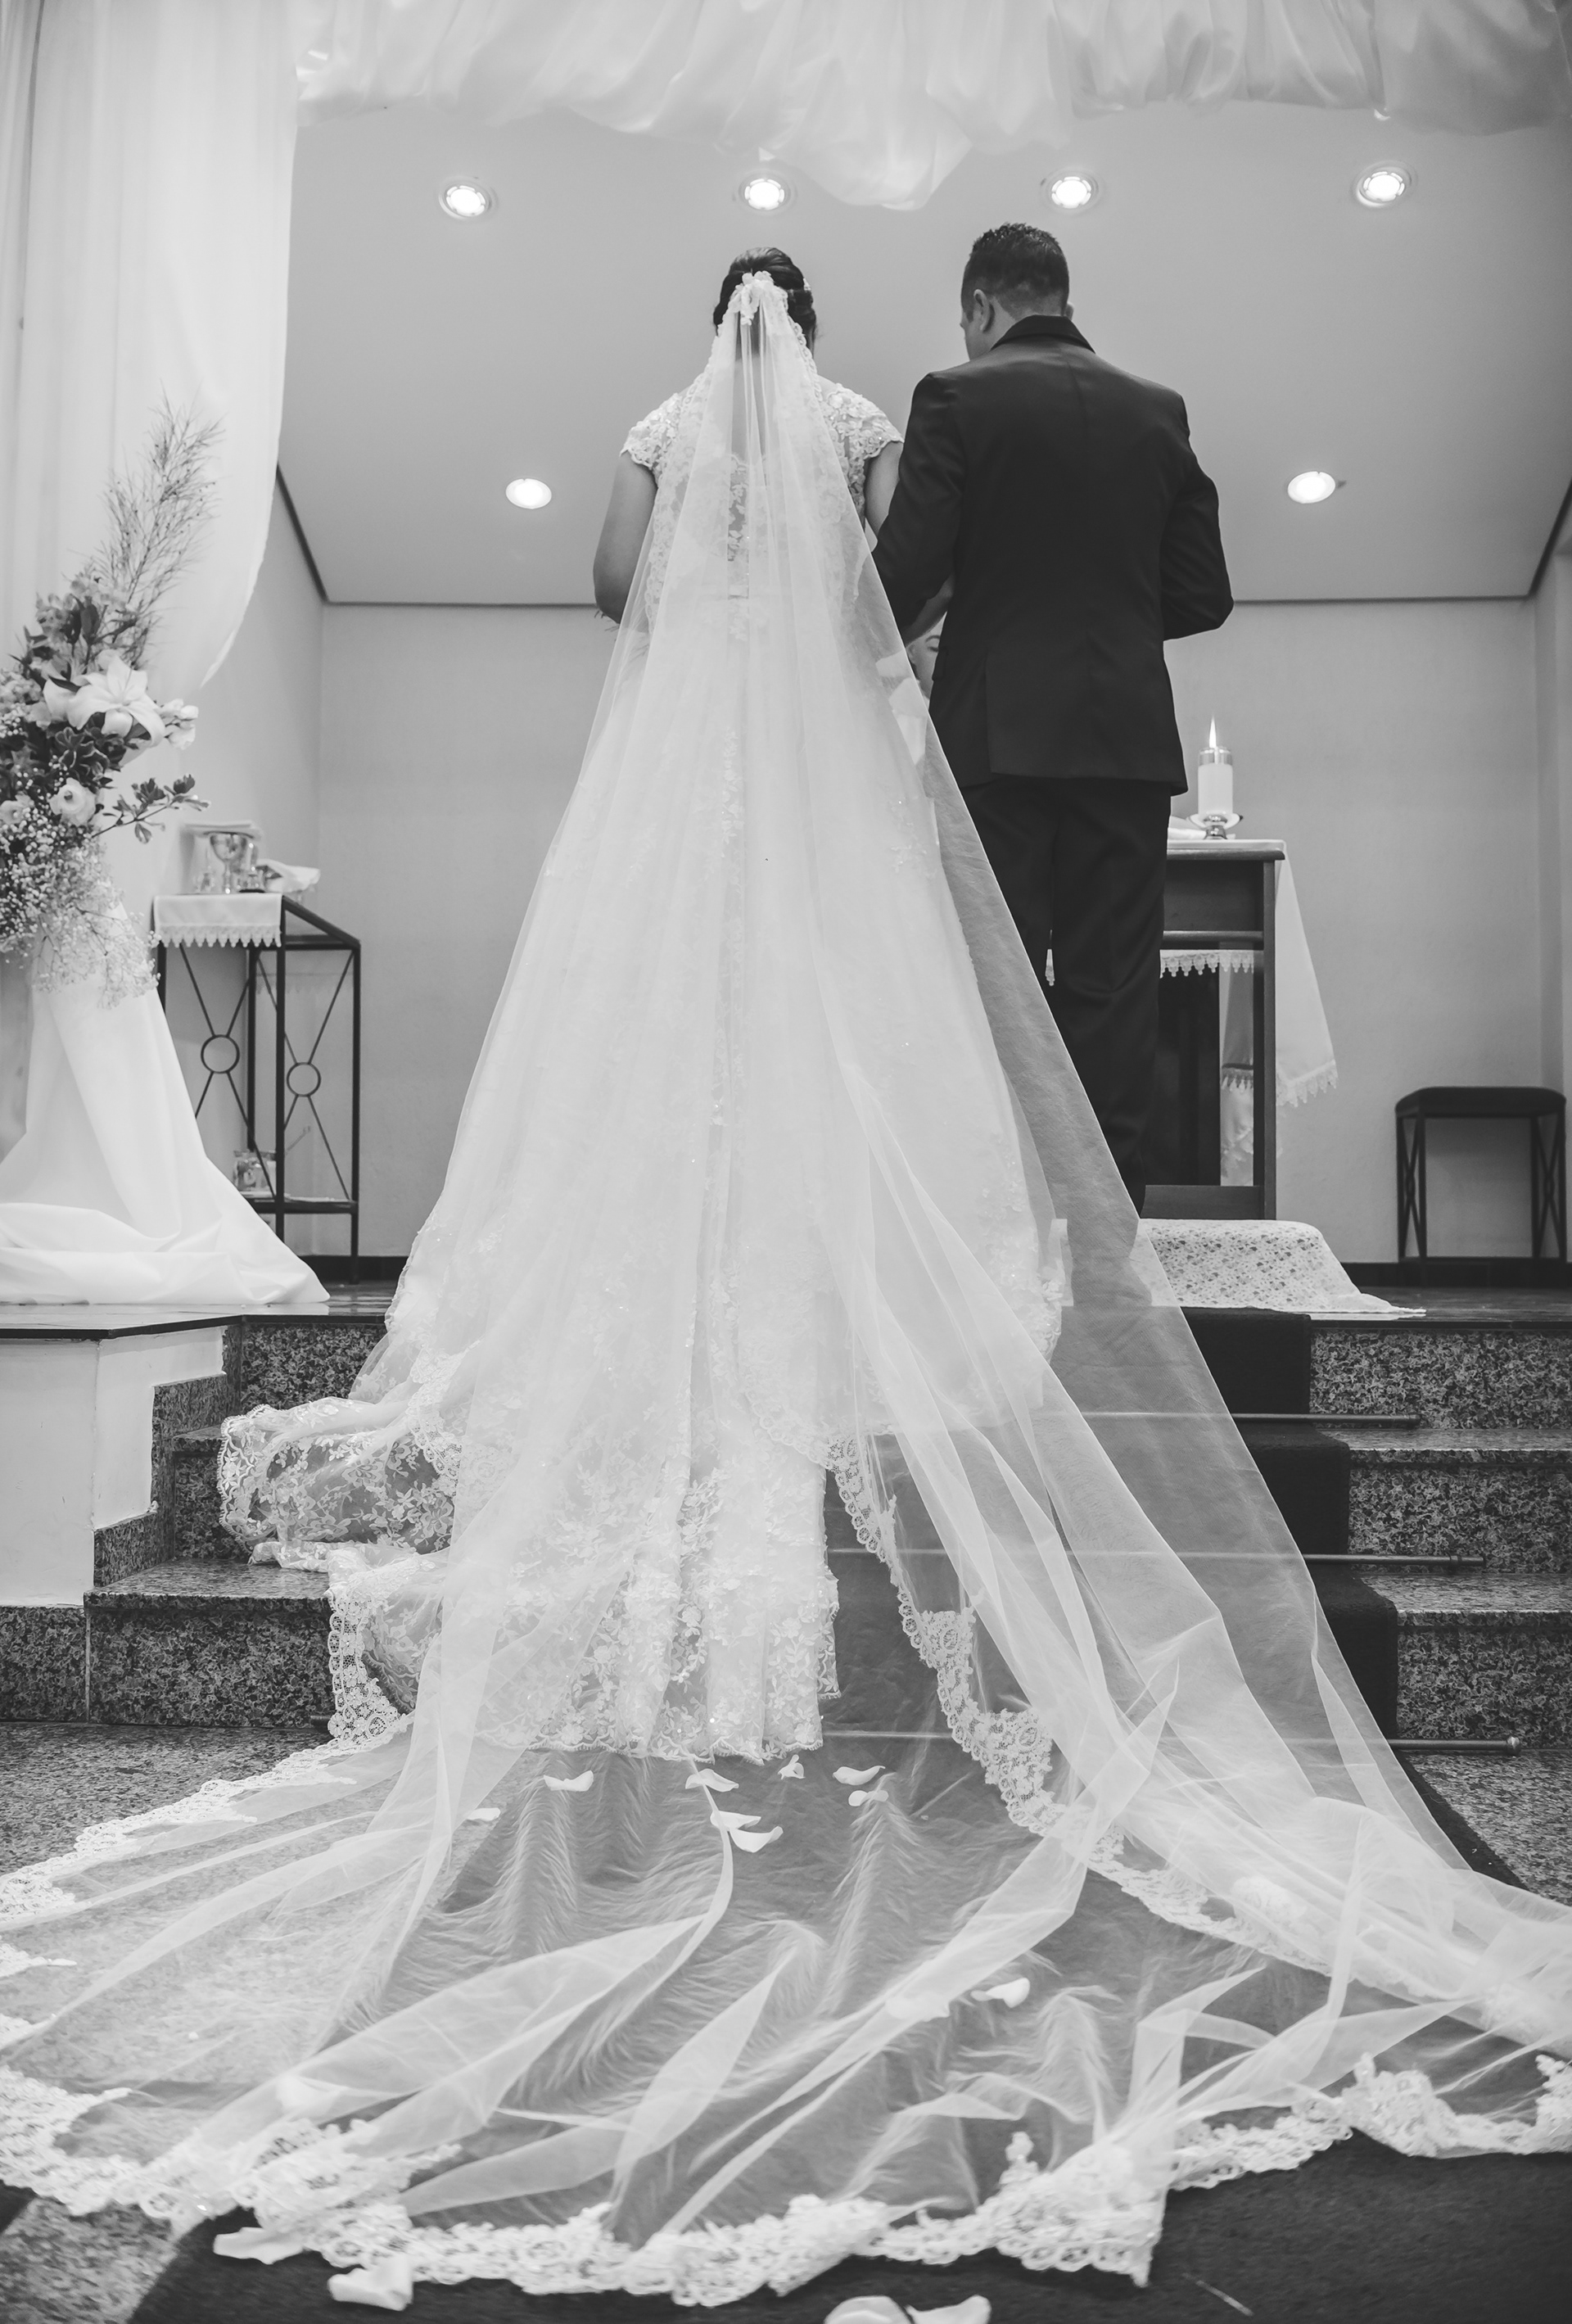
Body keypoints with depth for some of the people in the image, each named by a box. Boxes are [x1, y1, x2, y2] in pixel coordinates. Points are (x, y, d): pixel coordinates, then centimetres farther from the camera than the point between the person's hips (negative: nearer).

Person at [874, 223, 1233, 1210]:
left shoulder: (956, 396, 0)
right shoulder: (1157, 408, 12)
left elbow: (907, 571, -8)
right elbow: (1203, 594, 10)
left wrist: (886, 639, 13)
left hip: (1000, 735, -3)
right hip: (1131, 739, 3)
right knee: (1114, 989, 5)